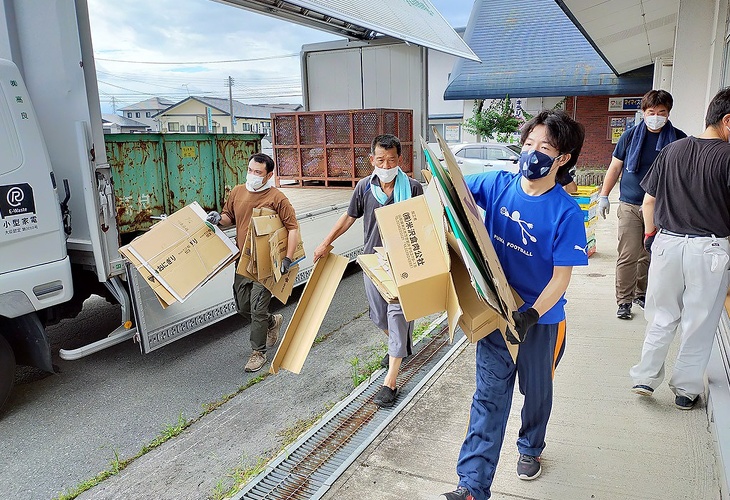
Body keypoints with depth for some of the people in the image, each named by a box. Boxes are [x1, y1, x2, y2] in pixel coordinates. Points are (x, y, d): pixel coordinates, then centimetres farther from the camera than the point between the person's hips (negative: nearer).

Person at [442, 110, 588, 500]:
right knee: (490, 394, 1)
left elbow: (562, 276, -17)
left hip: (541, 317, -1)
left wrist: (531, 316, -30)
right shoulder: (497, 185, -8)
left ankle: (530, 447, 50)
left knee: (536, 389, 20)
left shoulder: (566, 212, -17)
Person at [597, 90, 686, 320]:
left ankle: (641, 293, 27)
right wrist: (604, 196, 6)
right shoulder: (630, 136, 3)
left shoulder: (679, 138, 3)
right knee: (628, 256, -4)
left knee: (650, 256, 10)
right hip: (630, 206, -1)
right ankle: (624, 301, 5)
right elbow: (615, 167, 9)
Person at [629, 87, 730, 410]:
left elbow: (648, 201, 8)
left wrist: (651, 234, 19)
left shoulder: (672, 150, 4)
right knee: (699, 322, 10)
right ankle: (686, 389, 21)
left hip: (667, 242, 4)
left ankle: (645, 377, 18)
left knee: (662, 316, 17)